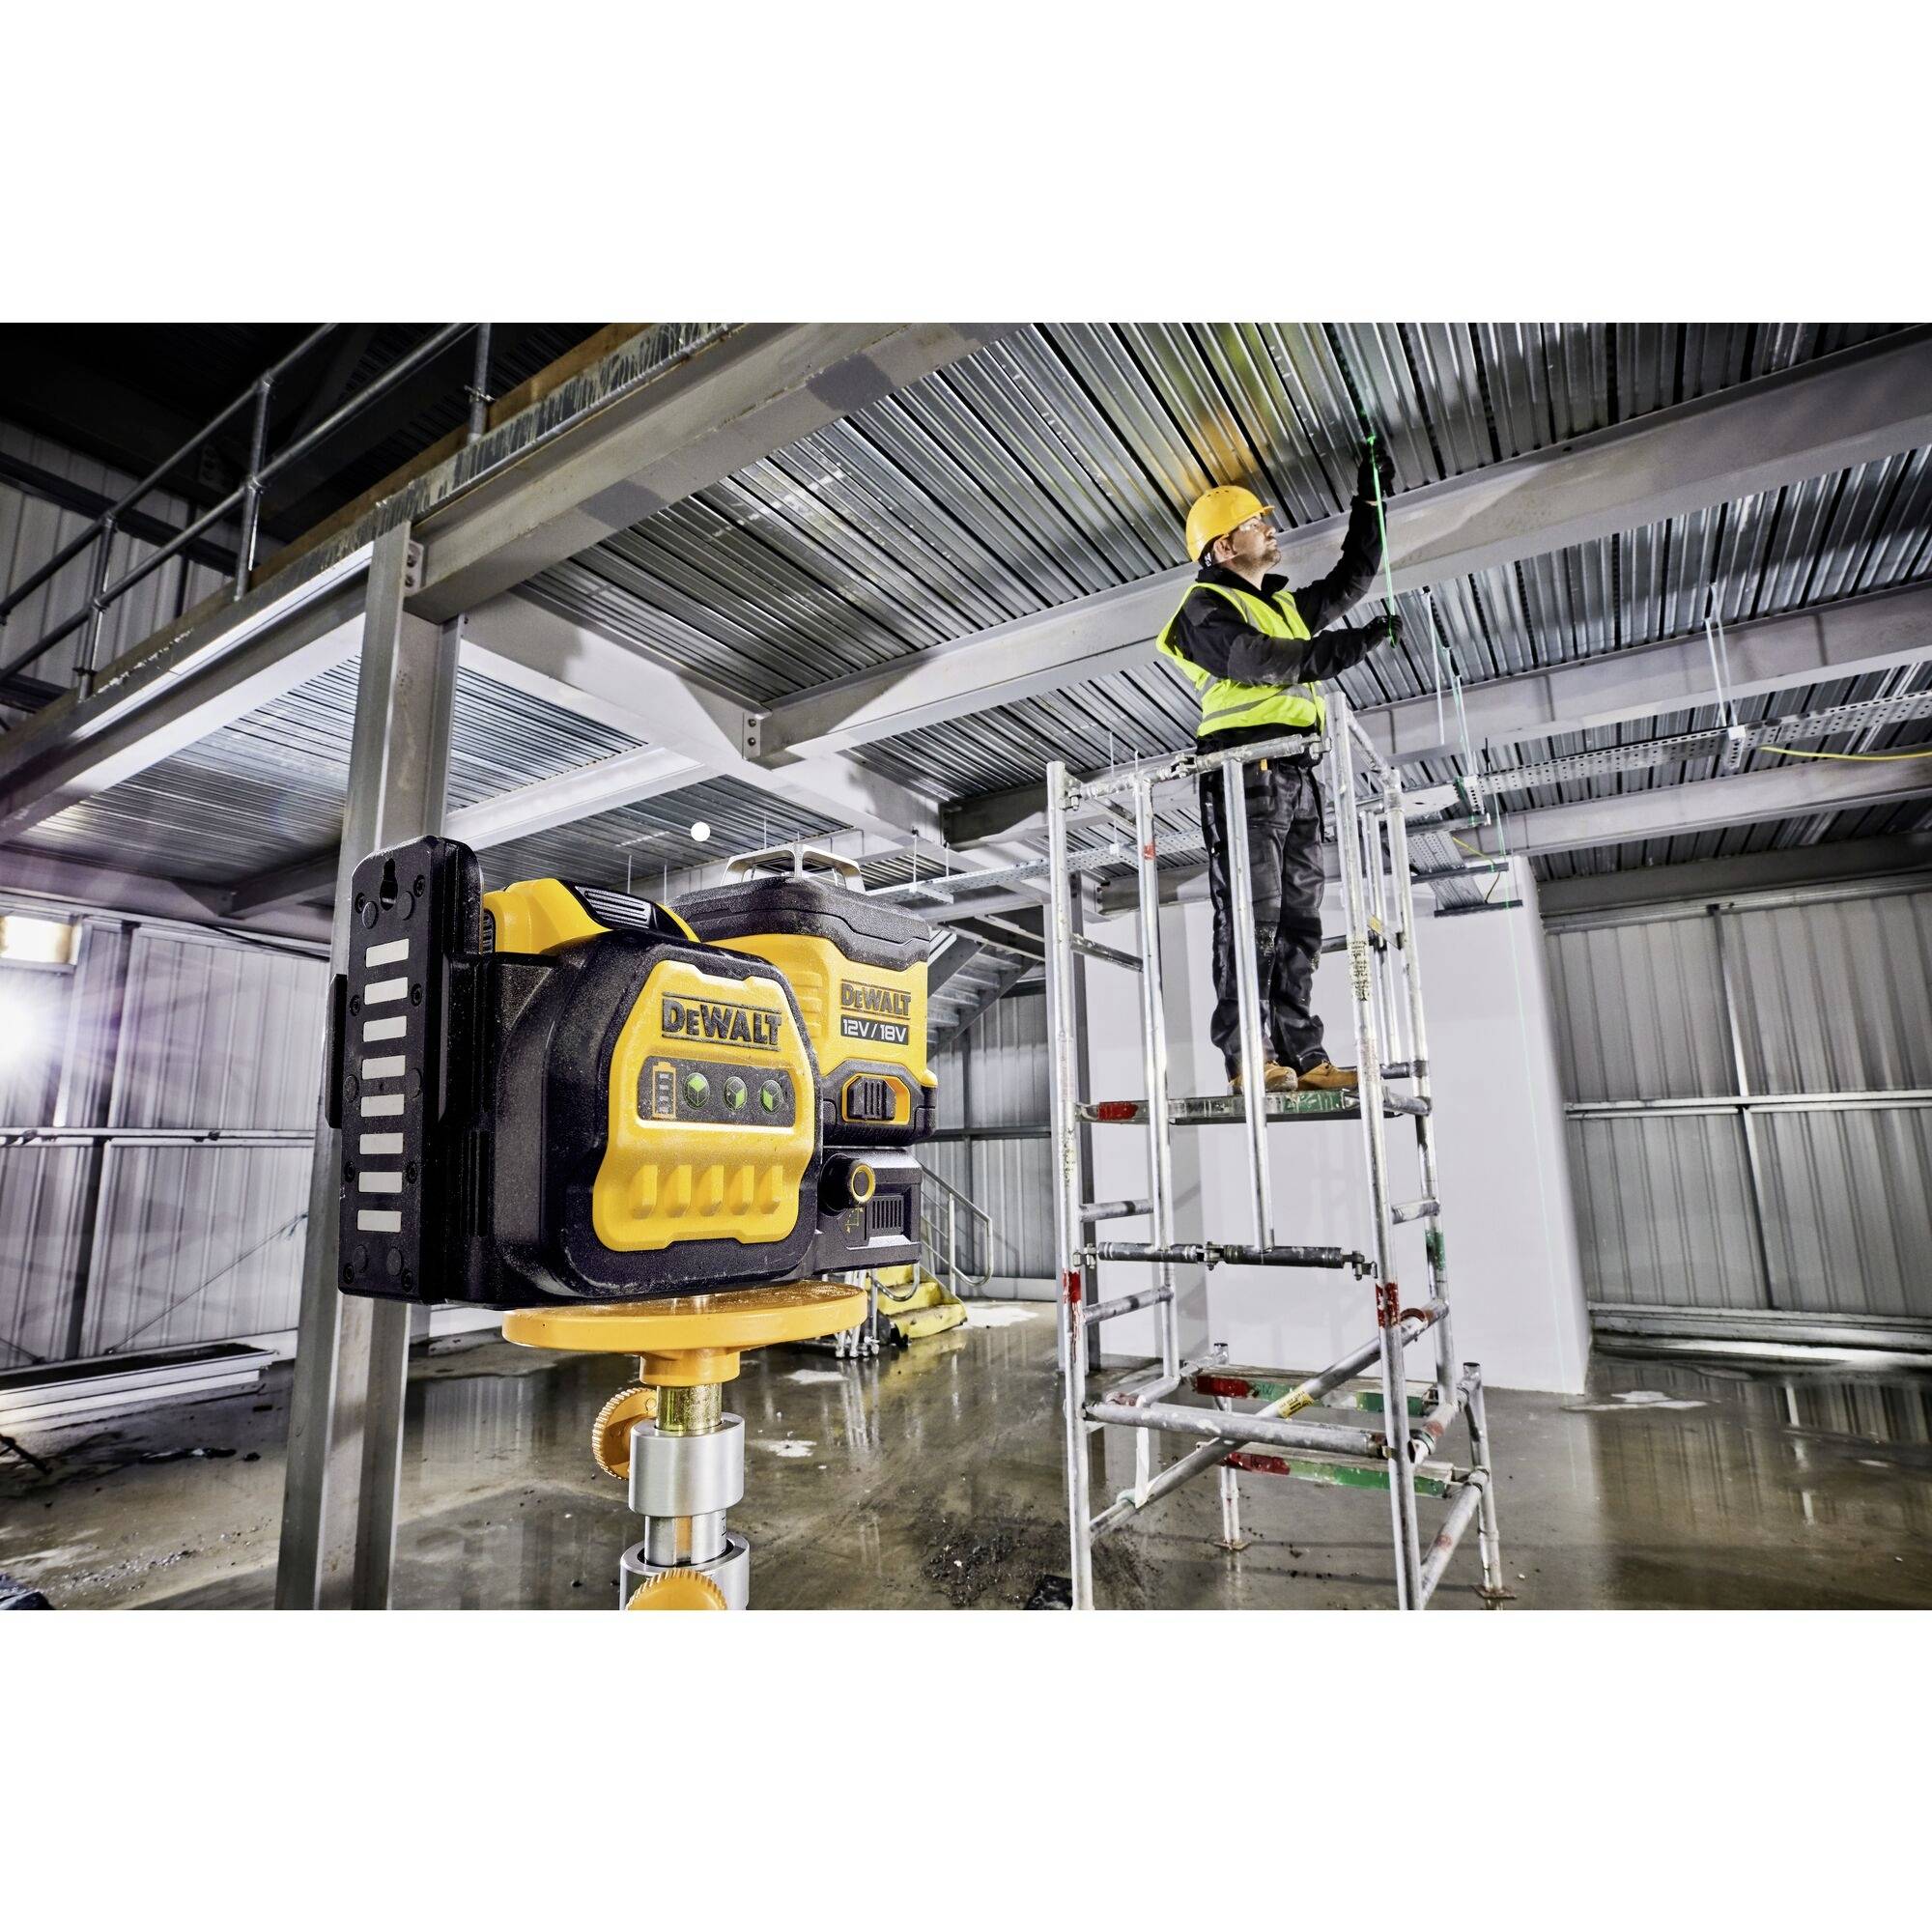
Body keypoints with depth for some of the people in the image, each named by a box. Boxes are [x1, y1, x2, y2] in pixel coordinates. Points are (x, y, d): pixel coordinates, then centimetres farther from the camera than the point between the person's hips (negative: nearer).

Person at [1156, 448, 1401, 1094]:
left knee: (1299, 920, 3)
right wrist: (1358, 642, -15)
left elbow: (1352, 579, 39)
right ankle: (1246, 1057, -15)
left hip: (1298, 776, 9)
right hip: (1245, 769, -8)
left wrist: (1370, 501, 34)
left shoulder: (1287, 603, 30)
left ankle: (1303, 1057, 4)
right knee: (1250, 913, -14)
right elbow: (1263, 661, -14)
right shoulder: (1206, 606, 3)